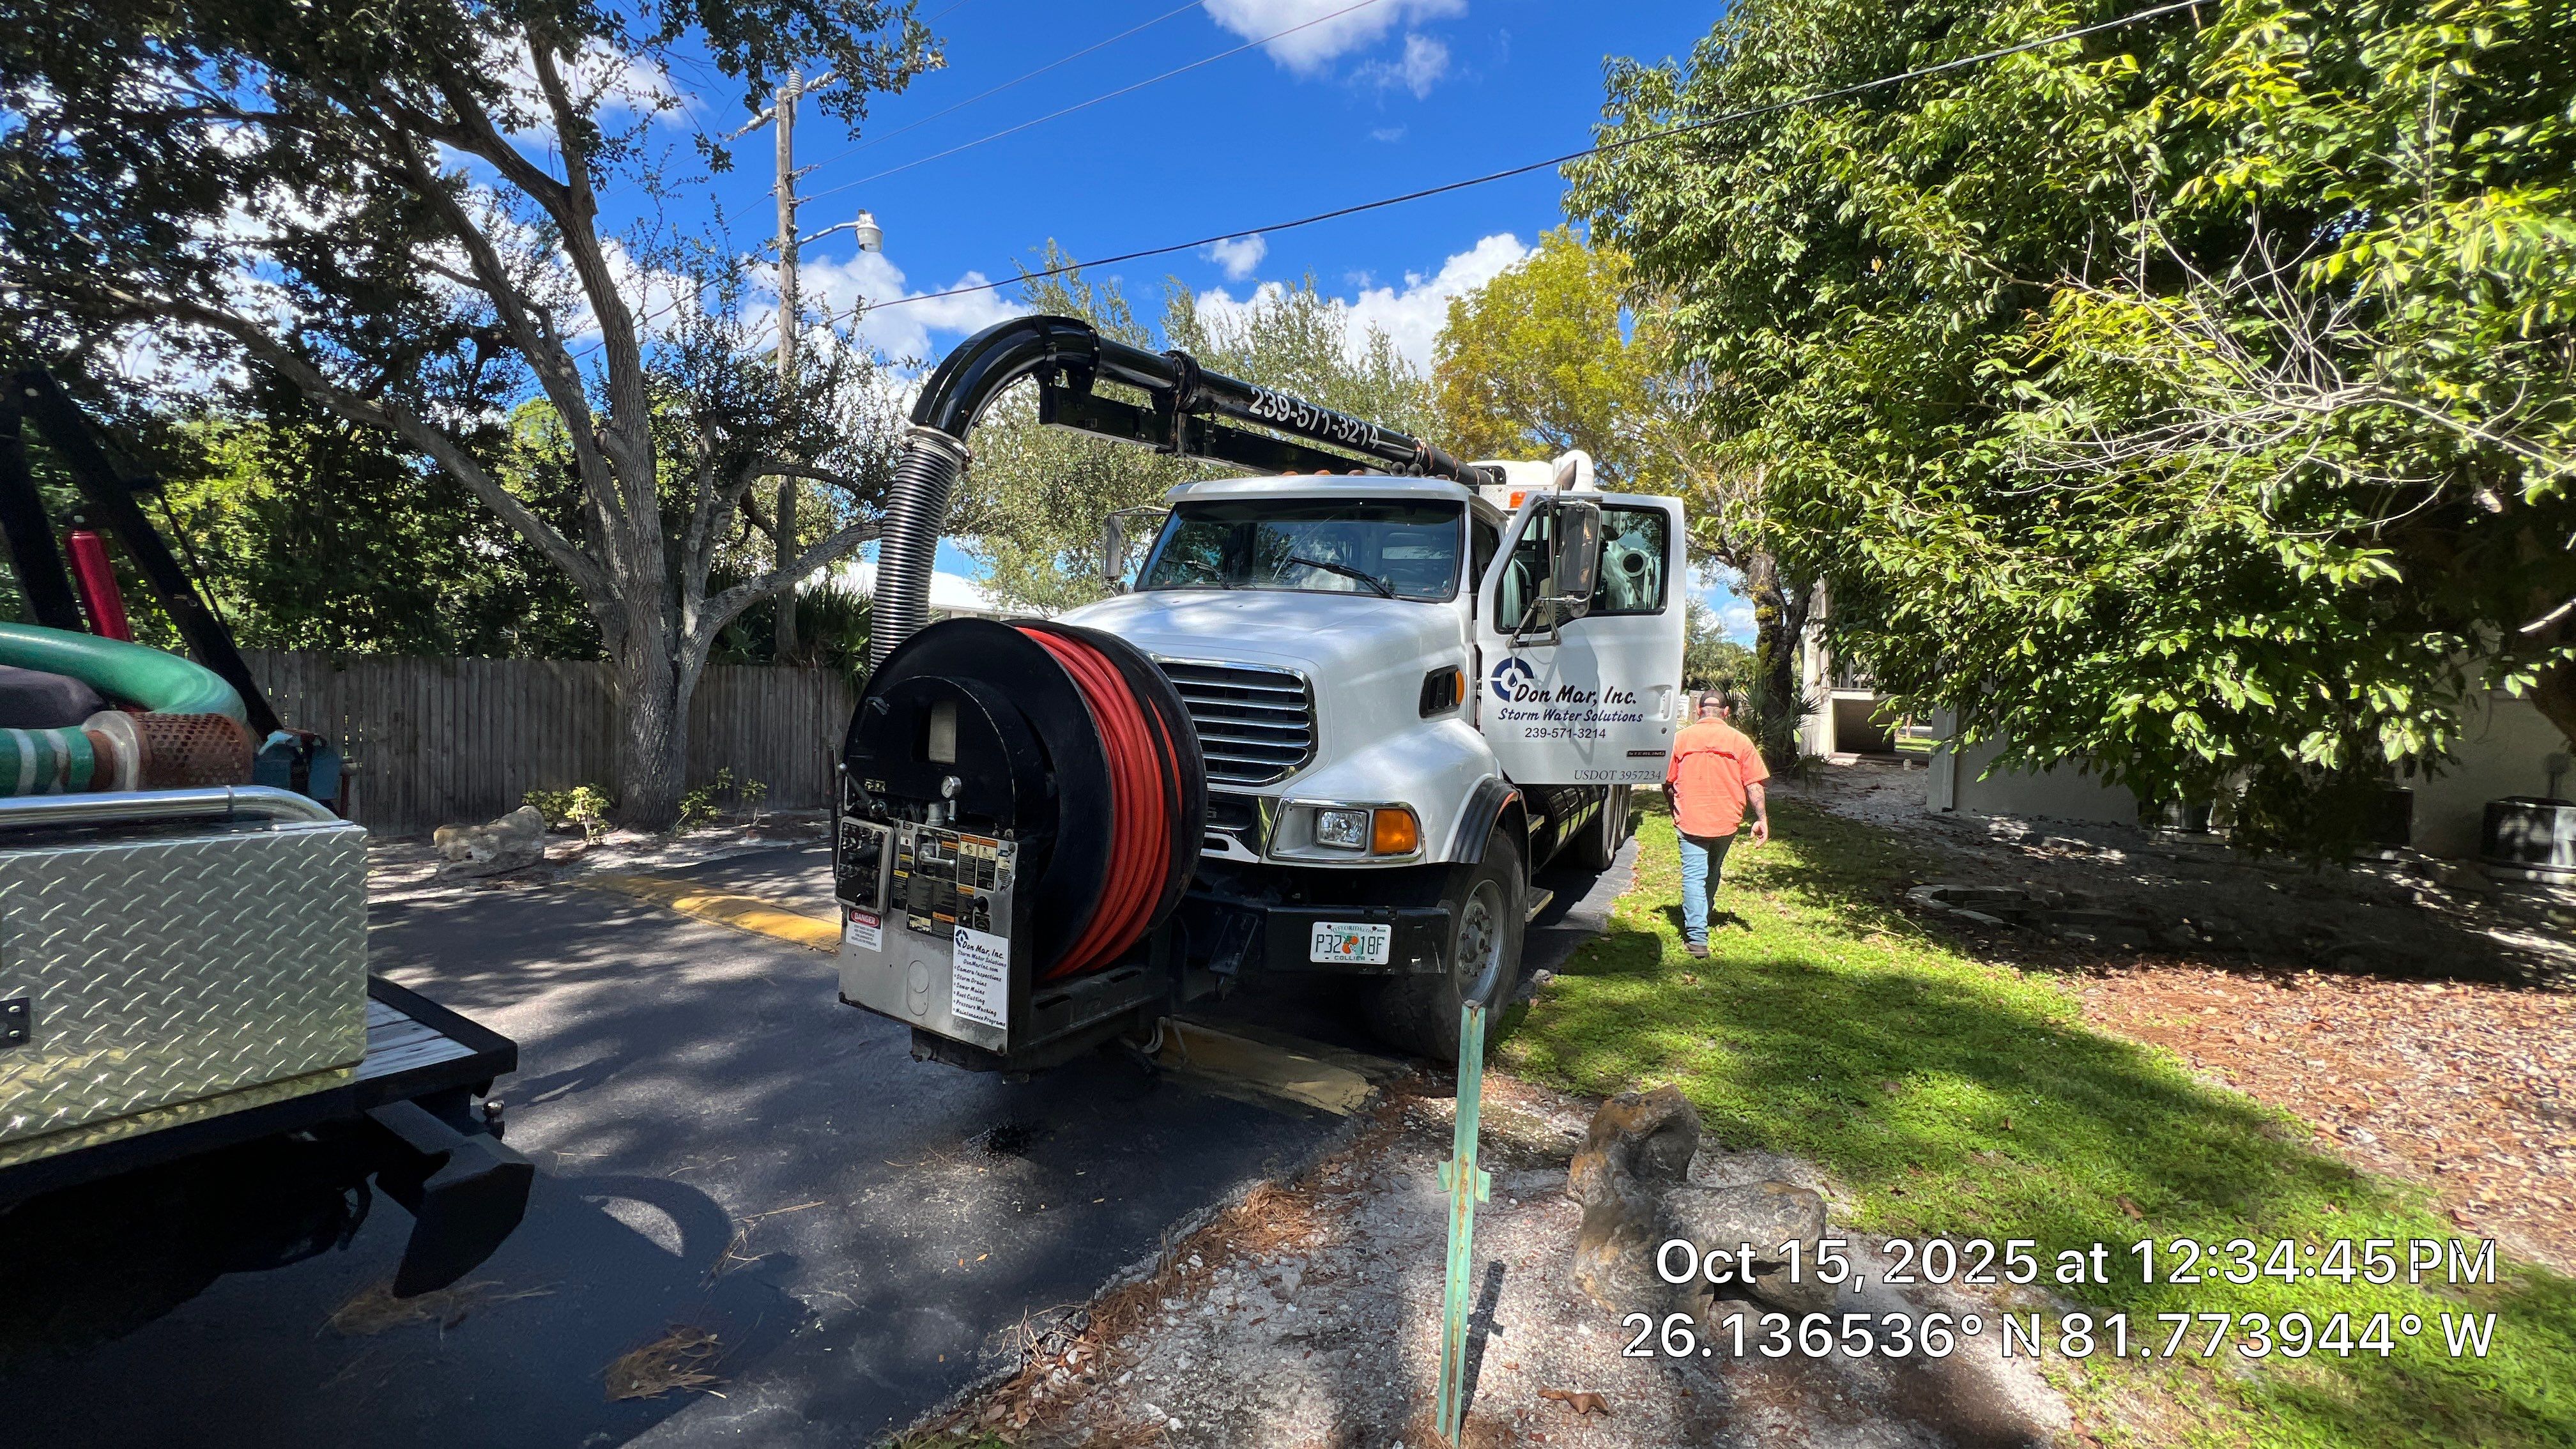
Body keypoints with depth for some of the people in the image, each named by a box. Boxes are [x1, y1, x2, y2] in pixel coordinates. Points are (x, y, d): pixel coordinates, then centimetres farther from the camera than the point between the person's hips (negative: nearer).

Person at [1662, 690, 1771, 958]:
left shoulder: (1681, 738, -2)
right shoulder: (1740, 740, 0)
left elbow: (1667, 782, 5)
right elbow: (1754, 784, -3)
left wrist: (1674, 811, 20)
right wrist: (1762, 819, 2)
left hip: (1690, 820, -2)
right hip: (1727, 821, 3)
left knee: (1694, 876, -4)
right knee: (1712, 872, 22)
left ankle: (1696, 938, -14)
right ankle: (1702, 921, 39)